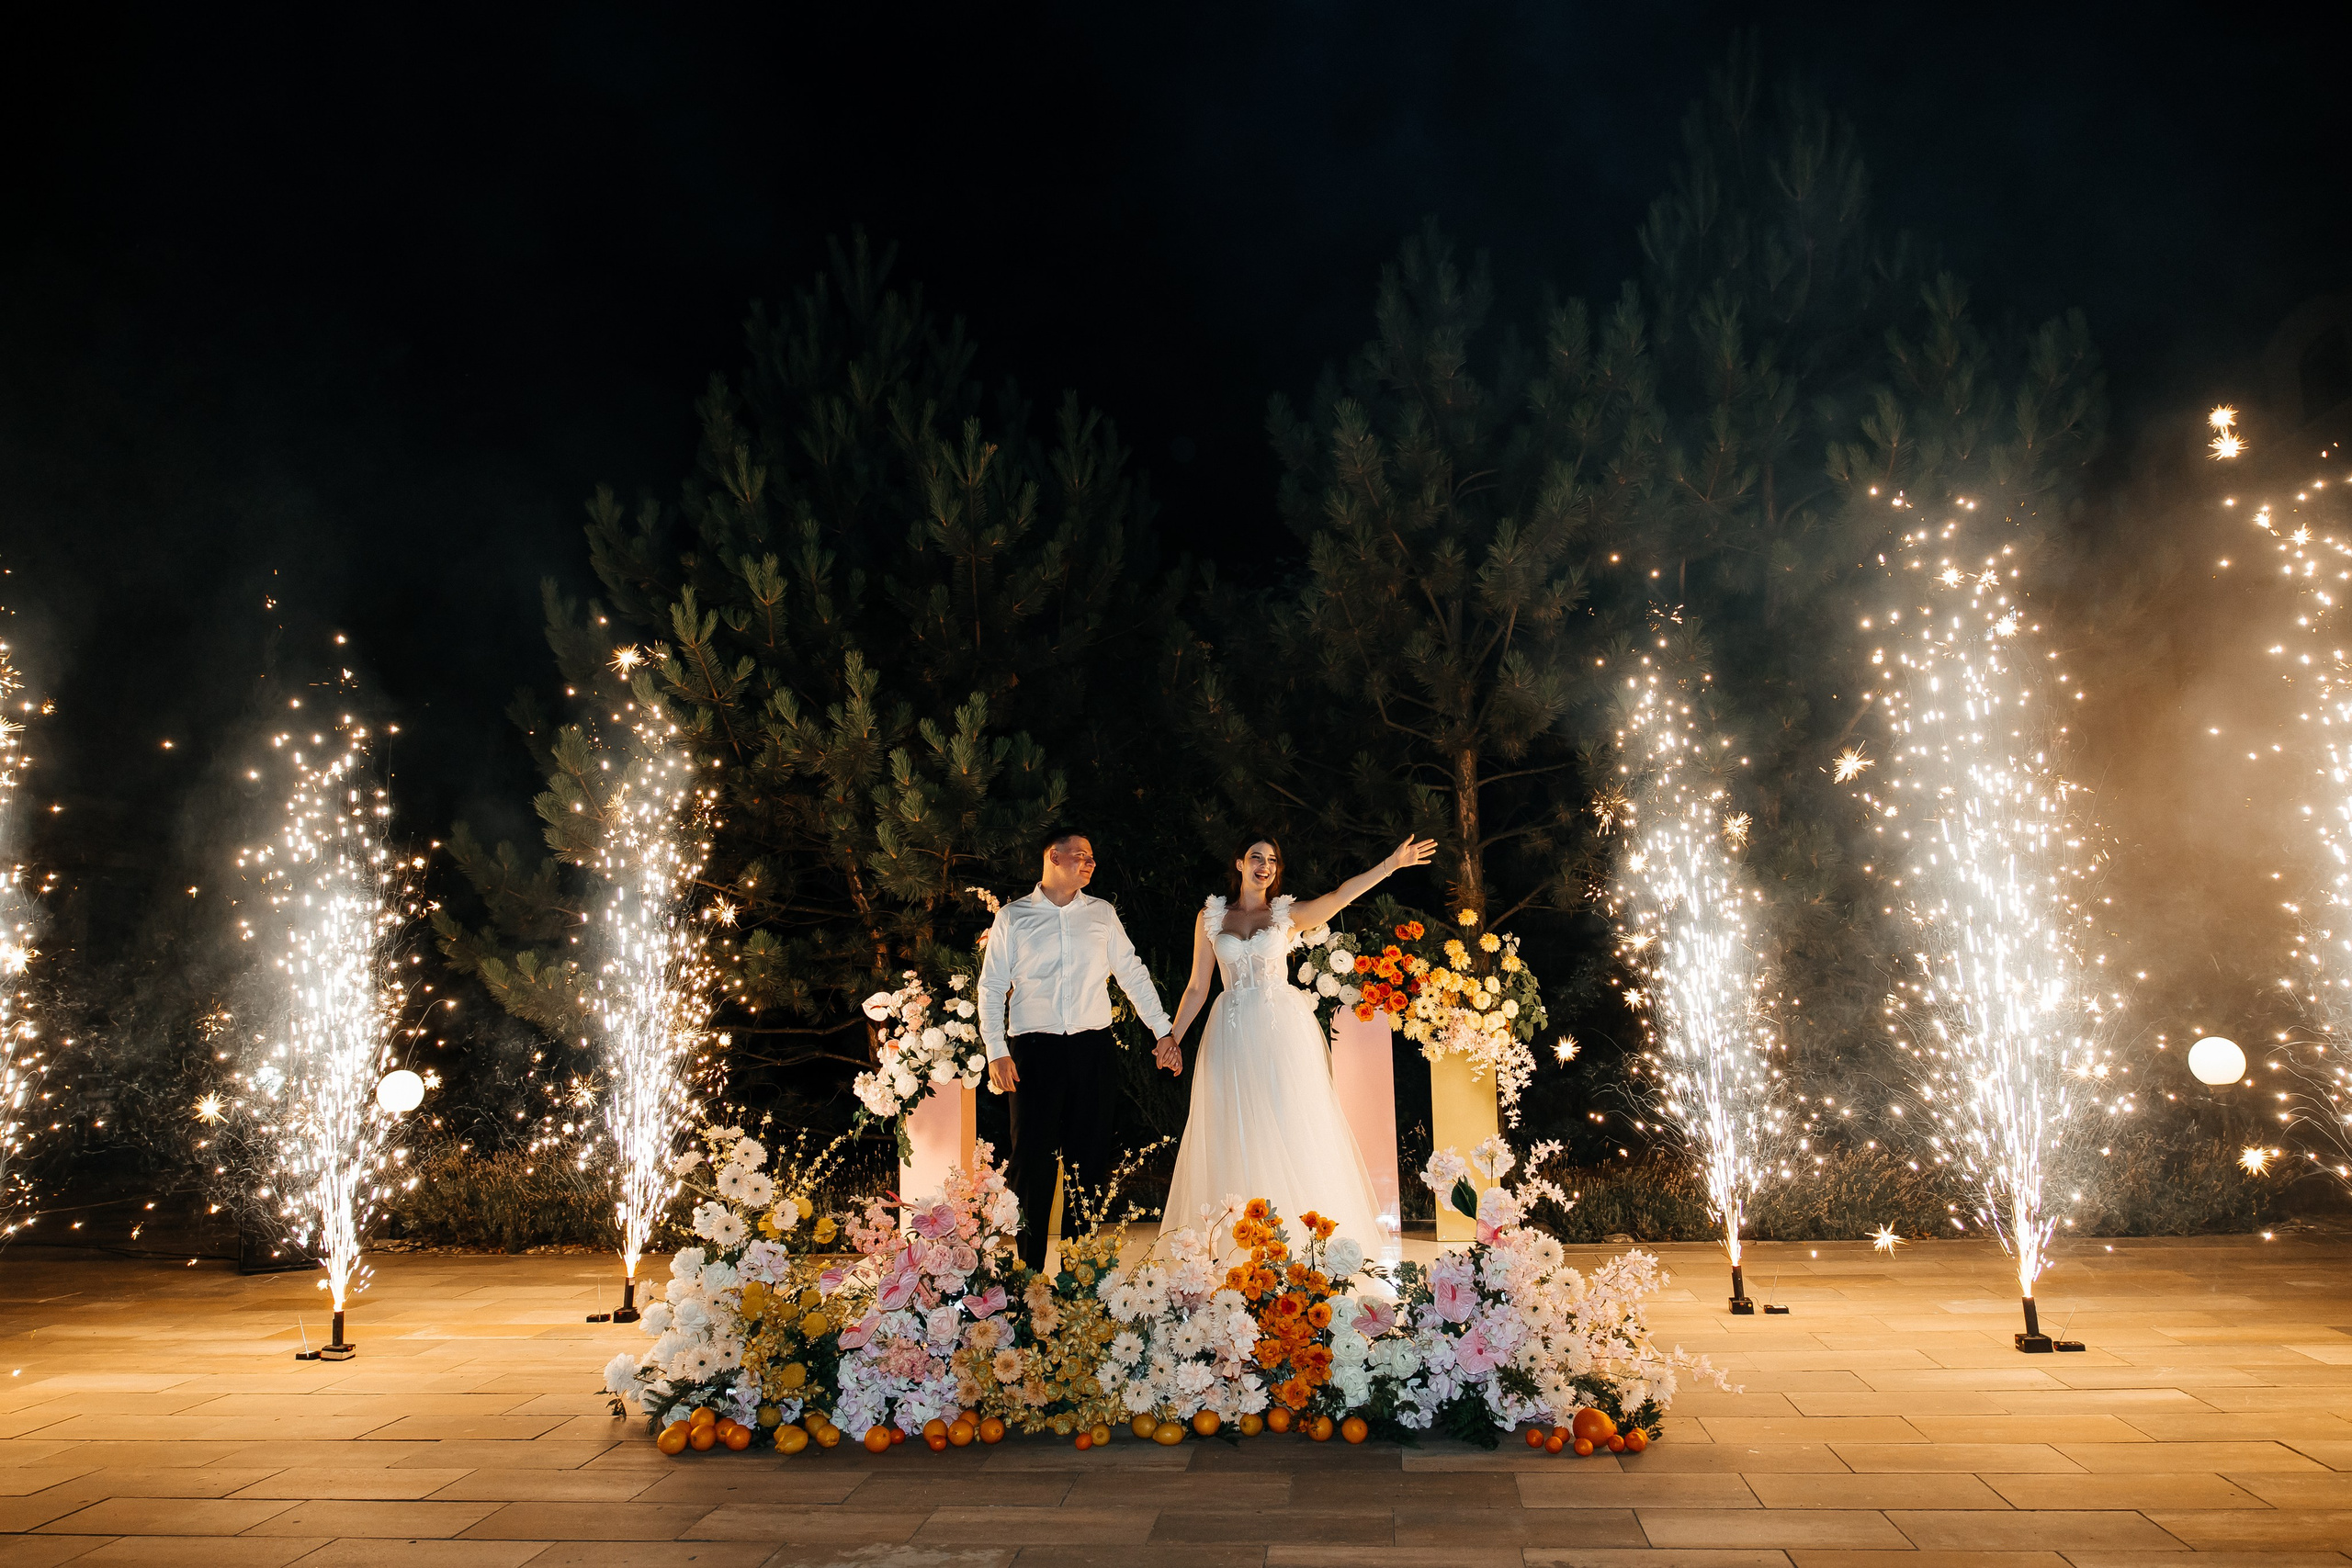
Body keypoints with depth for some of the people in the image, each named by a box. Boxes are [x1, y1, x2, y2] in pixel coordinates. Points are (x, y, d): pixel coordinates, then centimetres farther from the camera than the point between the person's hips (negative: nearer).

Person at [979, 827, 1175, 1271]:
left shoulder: (1102, 914, 11)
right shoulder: (1012, 917, 5)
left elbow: (1133, 974, 14)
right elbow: (991, 987, 4)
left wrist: (1163, 1030, 9)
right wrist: (996, 1051, -5)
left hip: (1092, 1047, 2)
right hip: (1034, 1050, -2)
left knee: (1090, 1157, 6)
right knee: (1032, 1158, -4)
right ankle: (1025, 1269, 6)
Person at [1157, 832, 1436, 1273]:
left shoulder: (1289, 915, 6)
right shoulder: (1211, 917, 9)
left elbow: (1341, 895, -9)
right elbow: (1197, 986, 10)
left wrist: (1393, 863, -19)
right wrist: (1173, 1036, 3)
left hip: (1283, 1030, -1)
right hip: (1234, 1034, 1)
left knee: (1293, 1129, -2)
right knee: (1236, 1135, 2)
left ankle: (1299, 1242, 4)